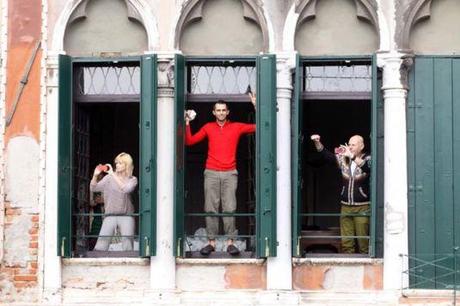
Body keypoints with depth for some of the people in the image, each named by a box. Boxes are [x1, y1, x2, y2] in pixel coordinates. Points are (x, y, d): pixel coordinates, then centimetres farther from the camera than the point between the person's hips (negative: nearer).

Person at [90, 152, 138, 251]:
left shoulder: (132, 180, 5)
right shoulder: (109, 178, 8)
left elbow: (126, 189, -16)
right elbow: (93, 188, 6)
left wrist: (113, 174, -18)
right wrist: (95, 175, -11)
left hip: (126, 216, 0)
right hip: (110, 216, 1)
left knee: (127, 248, -3)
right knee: (100, 246, -9)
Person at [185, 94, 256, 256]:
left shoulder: (236, 127, 8)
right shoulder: (208, 127, 10)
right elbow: (189, 141, 9)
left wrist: (256, 106, -3)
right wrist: (187, 124, -1)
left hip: (229, 174, -1)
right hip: (211, 173, 1)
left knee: (229, 208, -7)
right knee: (211, 209, -2)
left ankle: (230, 242, -5)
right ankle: (211, 242, 2)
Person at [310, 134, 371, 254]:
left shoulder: (367, 159, -3)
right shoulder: (343, 159, 10)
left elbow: (367, 168, -25)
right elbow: (326, 155, 3)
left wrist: (352, 156, -35)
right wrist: (317, 142, -14)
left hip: (362, 207, -4)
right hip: (345, 206, 4)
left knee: (363, 240, -3)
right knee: (346, 241, 3)